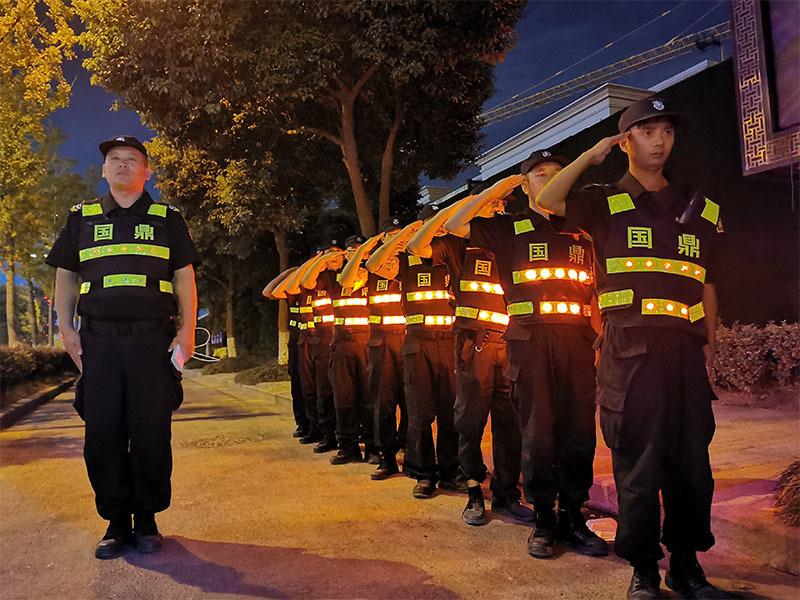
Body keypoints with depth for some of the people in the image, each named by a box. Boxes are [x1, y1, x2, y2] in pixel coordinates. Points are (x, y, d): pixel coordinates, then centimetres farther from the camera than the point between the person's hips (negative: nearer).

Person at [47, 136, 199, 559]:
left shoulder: (167, 219, 12)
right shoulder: (82, 218, 16)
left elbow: (184, 276, 8)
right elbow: (65, 276, 17)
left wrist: (187, 329, -2)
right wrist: (66, 327, 6)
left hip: (153, 340, -1)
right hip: (98, 339, 2)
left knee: (151, 434, 0)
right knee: (102, 434, 2)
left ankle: (147, 520, 14)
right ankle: (116, 521, 16)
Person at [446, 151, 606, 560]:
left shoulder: (580, 231, 20)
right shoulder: (511, 227, 11)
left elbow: (593, 293, 21)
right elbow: (455, 225, 0)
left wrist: (601, 339, 11)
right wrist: (494, 190, 2)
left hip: (577, 339, 3)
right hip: (530, 339, -3)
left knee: (579, 432, 3)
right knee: (537, 432, 0)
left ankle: (573, 517, 16)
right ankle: (543, 519, 13)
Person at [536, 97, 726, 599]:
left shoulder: (700, 208, 17)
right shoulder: (605, 202, 7)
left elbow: (707, 284, 19)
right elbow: (548, 201, -11)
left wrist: (710, 346, 14)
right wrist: (591, 155, -3)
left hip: (685, 349, 4)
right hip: (630, 346, -3)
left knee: (692, 459, 8)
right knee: (639, 461, 1)